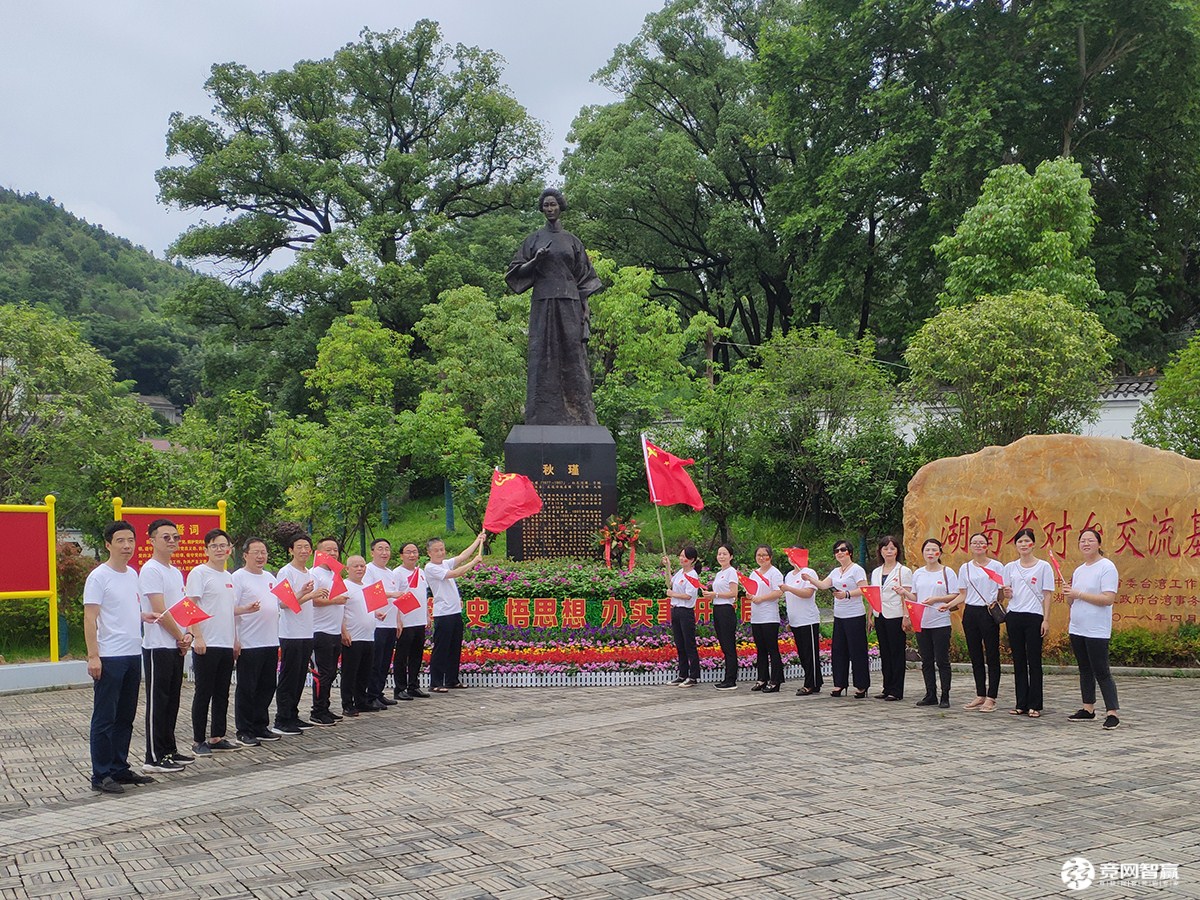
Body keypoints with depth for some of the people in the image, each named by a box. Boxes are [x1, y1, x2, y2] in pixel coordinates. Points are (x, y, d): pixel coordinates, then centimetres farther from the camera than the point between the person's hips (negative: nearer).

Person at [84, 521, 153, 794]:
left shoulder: (133, 574, 13)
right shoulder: (99, 576, -9)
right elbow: (90, 619, -14)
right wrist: (93, 656, -19)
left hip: (133, 655, 8)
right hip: (109, 657, -8)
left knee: (125, 717, 14)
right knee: (105, 719, -2)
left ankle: (120, 769, 22)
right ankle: (101, 776, 4)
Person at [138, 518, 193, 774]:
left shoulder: (176, 572, 16)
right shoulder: (150, 571, -12)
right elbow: (161, 612, -17)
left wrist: (187, 634, 0)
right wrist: (181, 637, -8)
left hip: (176, 647, 9)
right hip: (158, 647, -9)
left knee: (172, 701, 13)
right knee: (158, 703, -4)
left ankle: (169, 750, 22)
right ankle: (154, 758, 1)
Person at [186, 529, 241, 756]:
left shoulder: (228, 576, 15)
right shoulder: (199, 573, -7)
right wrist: (197, 637, -20)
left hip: (226, 645, 7)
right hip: (206, 645, -7)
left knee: (222, 694, 11)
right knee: (203, 694, -1)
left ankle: (217, 738, 19)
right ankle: (199, 741, 7)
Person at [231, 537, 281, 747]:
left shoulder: (270, 577, 17)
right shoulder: (238, 578, -7)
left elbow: (281, 602, 25)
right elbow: (230, 609, -14)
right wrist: (246, 609, -32)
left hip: (271, 642, 8)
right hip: (249, 644, -8)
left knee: (266, 687, 12)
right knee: (246, 689, 0)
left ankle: (260, 727, 22)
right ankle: (244, 731, 7)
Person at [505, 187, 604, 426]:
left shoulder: (572, 240, 13)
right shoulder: (534, 239, 11)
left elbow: (583, 275, 10)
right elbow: (516, 271, 9)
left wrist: (585, 307, 0)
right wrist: (535, 261, -9)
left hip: (569, 304, 1)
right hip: (543, 303, -1)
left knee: (572, 356, -3)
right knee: (543, 357, -5)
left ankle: (577, 415, -3)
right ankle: (543, 417, -6)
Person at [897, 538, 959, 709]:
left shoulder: (947, 572, -2)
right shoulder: (918, 573, 12)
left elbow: (955, 596, -5)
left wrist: (936, 599, -16)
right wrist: (904, 593, -4)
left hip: (940, 623, -5)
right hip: (921, 623, 5)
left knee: (942, 661, -2)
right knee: (926, 661, 9)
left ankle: (945, 697, 4)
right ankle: (930, 695, 17)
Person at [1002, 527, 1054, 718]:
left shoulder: (1043, 566, 1)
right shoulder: (1010, 567, 11)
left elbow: (1047, 595, 0)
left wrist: (1046, 619, -7)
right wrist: (1007, 593, -9)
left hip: (1034, 617, -4)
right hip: (1014, 616, 4)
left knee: (1034, 661, -2)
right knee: (1018, 661, 7)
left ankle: (1034, 705, 3)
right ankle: (1021, 704, 13)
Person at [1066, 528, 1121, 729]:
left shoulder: (1106, 567, -10)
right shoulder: (1079, 571, 15)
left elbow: (1109, 599, -20)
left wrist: (1080, 594, -19)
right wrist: (1070, 595, -1)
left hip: (1097, 630, -8)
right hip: (1077, 629, 8)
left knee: (1101, 672, -8)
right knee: (1085, 670, 14)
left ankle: (1112, 713, -6)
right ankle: (1088, 709, 21)